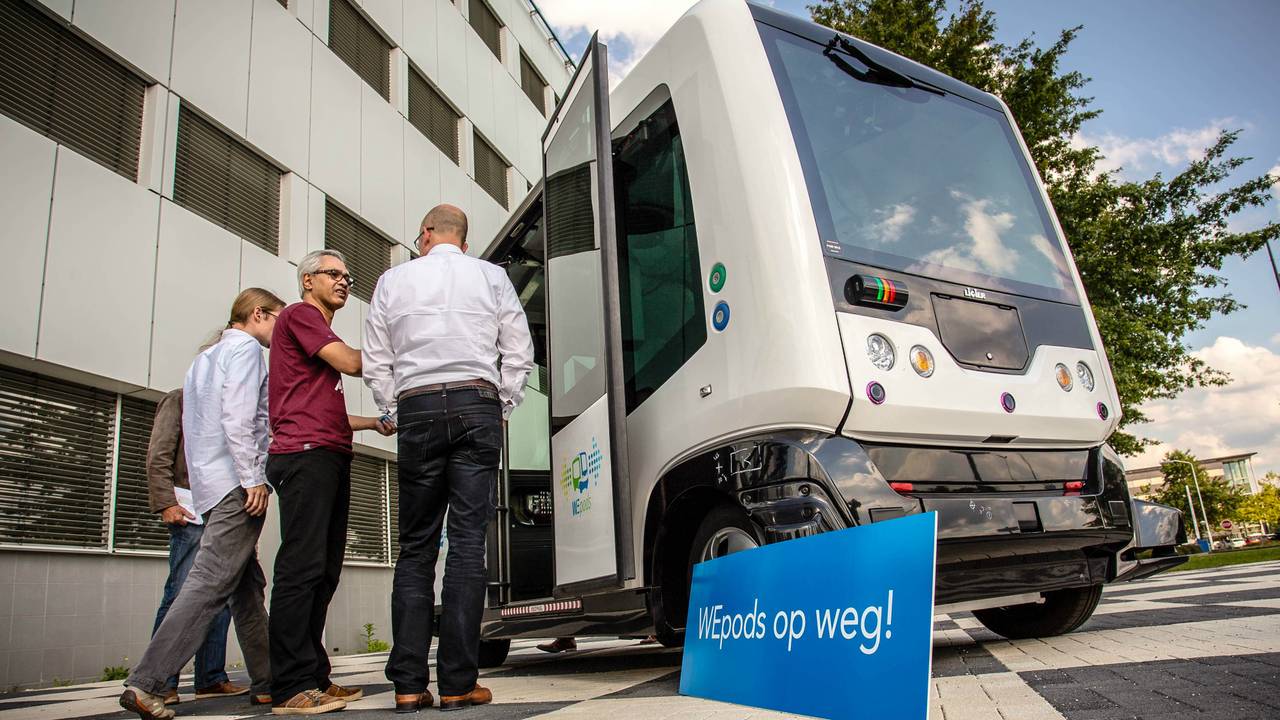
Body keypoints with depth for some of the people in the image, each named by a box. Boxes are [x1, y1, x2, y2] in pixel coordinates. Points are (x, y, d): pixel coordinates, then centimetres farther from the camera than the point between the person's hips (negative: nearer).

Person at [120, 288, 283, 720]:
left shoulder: (205, 358, 27)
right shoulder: (244, 348, -1)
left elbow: (194, 426, 26)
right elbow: (237, 416, -16)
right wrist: (253, 477, -19)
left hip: (211, 486, 10)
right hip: (235, 481, -10)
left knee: (248, 587, 10)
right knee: (209, 585, -12)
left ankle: (267, 682, 13)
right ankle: (146, 684, -15)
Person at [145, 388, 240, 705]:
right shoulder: (179, 399, 6)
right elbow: (158, 456, -5)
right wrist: (166, 503, -16)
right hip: (190, 511, -7)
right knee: (182, 593, -9)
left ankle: (211, 678, 9)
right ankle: (161, 683, -3)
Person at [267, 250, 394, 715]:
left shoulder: (323, 335, 30)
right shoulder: (299, 314, 3)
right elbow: (352, 363, -9)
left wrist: (372, 423, 20)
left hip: (331, 458, 10)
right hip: (305, 455, -10)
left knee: (324, 573, 5)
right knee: (302, 567, -14)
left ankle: (314, 679, 8)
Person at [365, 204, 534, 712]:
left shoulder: (393, 280, 12)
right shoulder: (491, 276, 11)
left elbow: (375, 365, 10)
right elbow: (519, 353, 7)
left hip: (416, 409, 1)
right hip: (477, 406, -1)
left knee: (415, 547, 5)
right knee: (467, 542, -3)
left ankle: (408, 684, 2)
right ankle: (458, 684, -4)